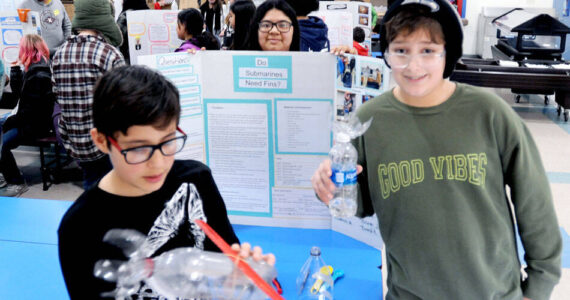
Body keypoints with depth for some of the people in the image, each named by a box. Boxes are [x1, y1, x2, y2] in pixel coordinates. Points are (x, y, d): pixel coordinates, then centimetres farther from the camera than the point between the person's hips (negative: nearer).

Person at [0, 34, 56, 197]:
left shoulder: (38, 74, -20)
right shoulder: (33, 68, 10)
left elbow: (32, 107, -21)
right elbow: (18, 91, 11)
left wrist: (13, 120, -10)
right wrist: (15, 68, 7)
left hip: (38, 124, -10)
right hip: (32, 120, 10)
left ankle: (17, 183, -4)